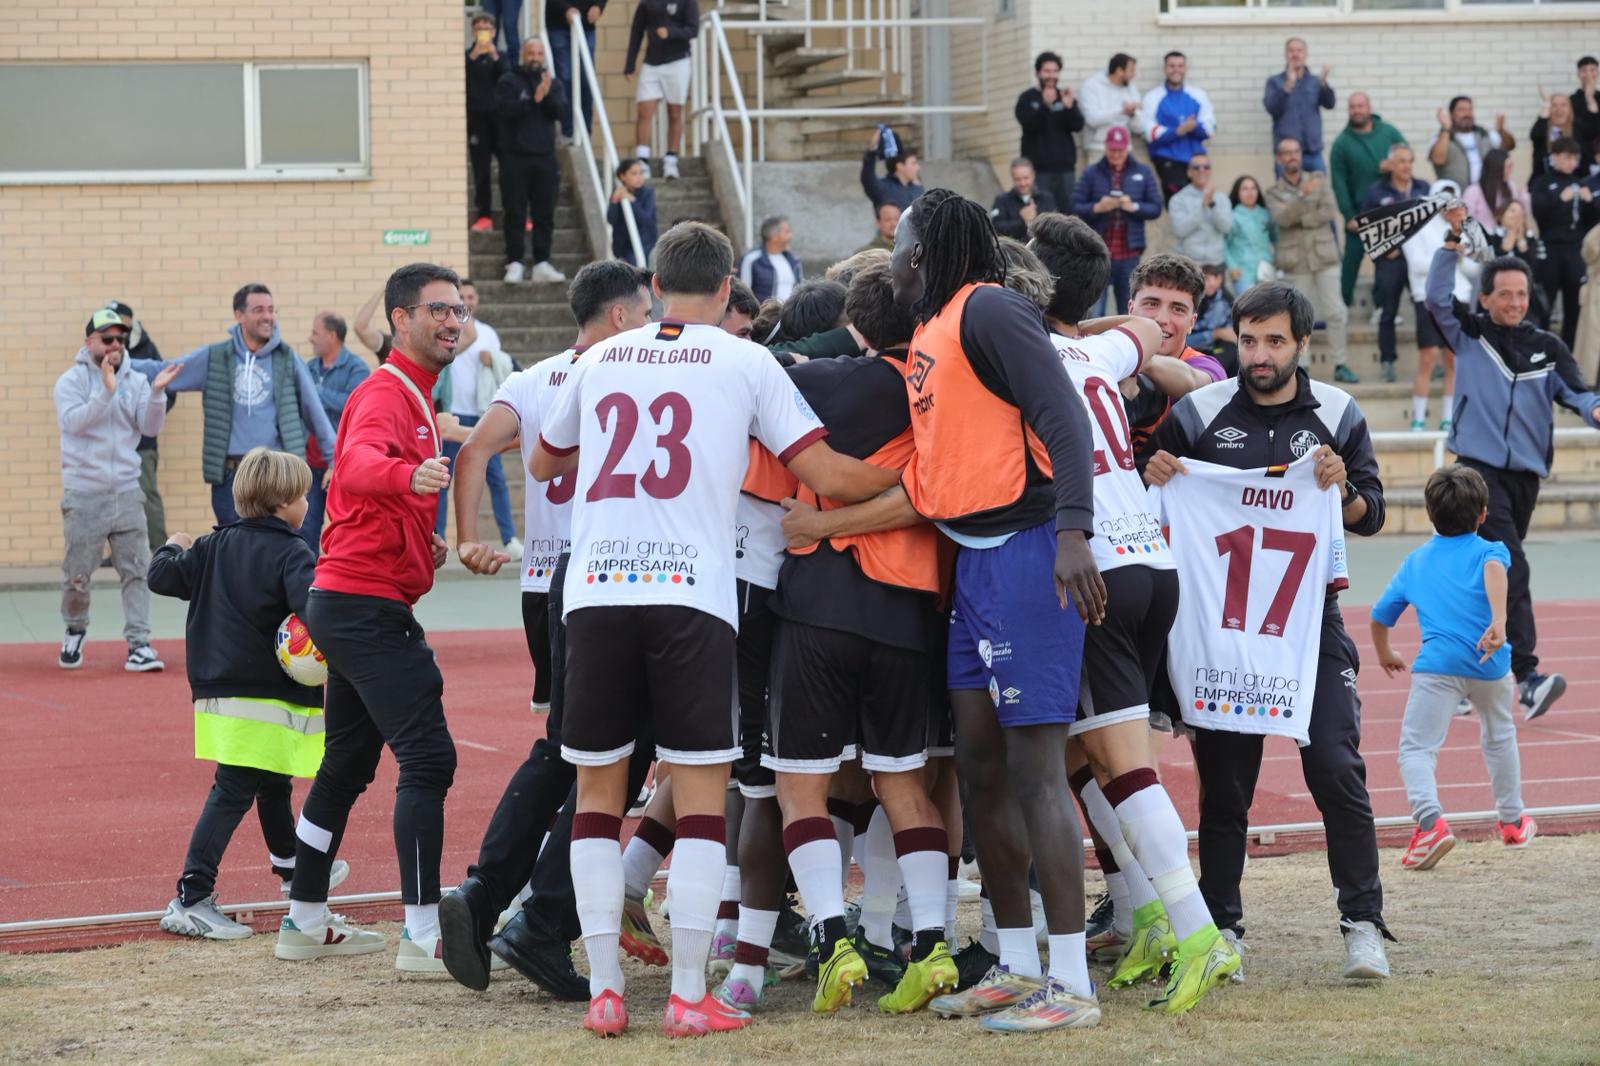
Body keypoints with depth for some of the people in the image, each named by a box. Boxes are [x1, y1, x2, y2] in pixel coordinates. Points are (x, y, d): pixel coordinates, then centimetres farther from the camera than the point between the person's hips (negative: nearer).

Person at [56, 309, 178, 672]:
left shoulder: (135, 381, 7)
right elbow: (72, 421, -19)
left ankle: (139, 646, -3)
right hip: (84, 495, -3)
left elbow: (150, 428, -2)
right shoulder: (72, 380, -3)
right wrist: (106, 393, -28)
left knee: (137, 571, -4)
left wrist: (157, 394, -19)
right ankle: (75, 632, 27)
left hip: (127, 492, 3)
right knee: (77, 574, 3)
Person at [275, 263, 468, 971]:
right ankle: (423, 935, -16)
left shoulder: (414, 398, 19)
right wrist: (409, 475, -58)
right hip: (369, 604, -11)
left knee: (347, 765, 16)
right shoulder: (385, 394, -13)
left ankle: (306, 922, 24)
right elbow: (359, 462, -36)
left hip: (346, 606, 11)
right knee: (428, 756, -14)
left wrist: (422, 543, 17)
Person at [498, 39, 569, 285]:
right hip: (515, 156, -3)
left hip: (545, 156, 3)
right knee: (515, 213, -4)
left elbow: (562, 111, -2)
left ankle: (542, 264, 6)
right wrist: (533, 100, -20)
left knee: (544, 213, 3)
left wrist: (547, 95, -18)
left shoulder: (553, 82, 12)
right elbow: (502, 109, -15)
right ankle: (514, 263, -1)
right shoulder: (508, 81, 1)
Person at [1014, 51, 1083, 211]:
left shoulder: (1065, 96, 12)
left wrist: (1070, 107, -17)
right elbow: (1029, 125, -14)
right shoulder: (1027, 99, 2)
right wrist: (1045, 105, -29)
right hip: (1039, 168, -4)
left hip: (1065, 167, 4)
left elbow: (1078, 125, 2)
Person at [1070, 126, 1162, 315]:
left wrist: (1134, 207, -13)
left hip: (1129, 253, 2)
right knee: (1094, 309, -7)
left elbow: (1156, 208, 5)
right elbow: (1076, 207, 0)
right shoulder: (1091, 174, 3)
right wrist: (1097, 207, -18)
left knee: (1128, 308, 9)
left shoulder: (1142, 173, 7)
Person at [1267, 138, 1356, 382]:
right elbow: (1282, 218, -14)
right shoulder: (1274, 192, 5)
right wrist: (1302, 195, -28)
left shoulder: (1319, 180, 10)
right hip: (1295, 261, -1)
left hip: (1324, 255, 1)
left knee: (1336, 312, -2)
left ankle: (1340, 365, 3)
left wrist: (1297, 220, -10)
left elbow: (1328, 212, -4)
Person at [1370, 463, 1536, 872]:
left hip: (1438, 663, -1)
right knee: (1499, 736, 26)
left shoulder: (1415, 561, 22)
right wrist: (1498, 623, -27)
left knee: (1417, 747, -6)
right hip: (1491, 664, 1)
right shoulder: (1488, 550, 14)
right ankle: (1511, 821, 38)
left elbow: (1379, 617, 25)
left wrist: (1385, 655, 45)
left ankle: (1430, 822, -31)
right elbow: (1494, 568, -13)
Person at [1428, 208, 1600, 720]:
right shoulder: (1470, 335, 4)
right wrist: (1453, 239, -19)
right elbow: (1437, 297, -9)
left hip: (1525, 472, 4)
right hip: (1479, 468, -4)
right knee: (1510, 567, -17)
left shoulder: (1548, 348, 9)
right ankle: (1526, 677, -25)